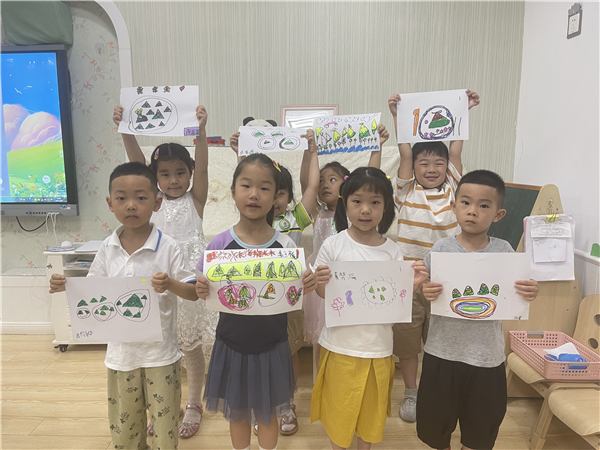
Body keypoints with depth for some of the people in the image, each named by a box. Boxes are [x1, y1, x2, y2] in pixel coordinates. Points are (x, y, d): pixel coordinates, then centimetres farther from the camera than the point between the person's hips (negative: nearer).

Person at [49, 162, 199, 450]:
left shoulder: (167, 247, -15)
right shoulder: (108, 248, -2)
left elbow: (193, 292, -12)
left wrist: (170, 284, -31)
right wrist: (66, 286, -8)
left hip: (160, 353, -4)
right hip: (121, 350, 4)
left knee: (164, 421, 11)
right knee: (123, 422, 21)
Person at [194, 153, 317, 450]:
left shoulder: (285, 246, -12)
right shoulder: (220, 244, -12)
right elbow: (209, 293, -4)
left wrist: (307, 287, -26)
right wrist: (201, 291, -26)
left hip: (272, 347, 0)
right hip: (232, 345, 1)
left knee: (267, 413, 20)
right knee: (237, 412, 22)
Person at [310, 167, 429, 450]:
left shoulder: (392, 251, -4)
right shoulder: (333, 246, -10)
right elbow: (323, 295, -3)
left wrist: (412, 285, -18)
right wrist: (320, 283, -24)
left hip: (378, 344, 2)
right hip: (340, 343, -2)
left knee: (372, 406, 20)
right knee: (339, 404, 15)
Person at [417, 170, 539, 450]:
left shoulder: (504, 251, -5)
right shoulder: (442, 249, -9)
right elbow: (428, 291, -4)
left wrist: (528, 294, -18)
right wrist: (426, 293, -26)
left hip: (487, 354, 1)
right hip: (444, 350, 0)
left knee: (482, 421, 21)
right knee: (437, 416, 18)